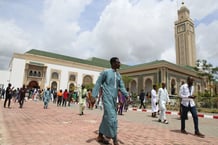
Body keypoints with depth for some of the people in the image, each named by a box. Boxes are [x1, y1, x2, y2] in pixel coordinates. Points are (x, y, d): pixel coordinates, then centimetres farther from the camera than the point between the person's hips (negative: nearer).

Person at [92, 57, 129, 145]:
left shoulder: (118, 75, 15)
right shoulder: (105, 72, -3)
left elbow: (122, 87, 12)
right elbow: (98, 84, -4)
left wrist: (127, 96, -3)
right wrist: (94, 96, -11)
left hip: (114, 99, 7)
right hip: (107, 98, -7)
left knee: (107, 117, 12)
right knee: (112, 118, -12)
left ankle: (100, 136, 26)